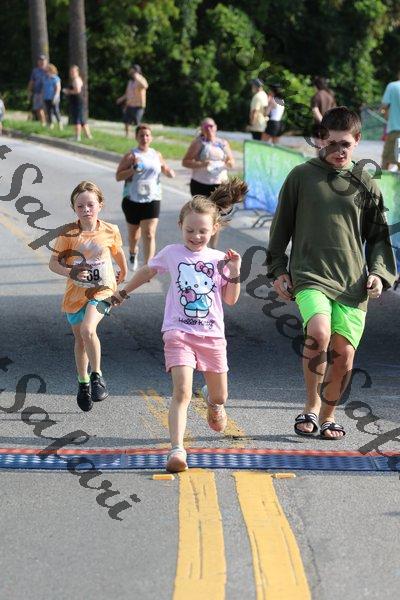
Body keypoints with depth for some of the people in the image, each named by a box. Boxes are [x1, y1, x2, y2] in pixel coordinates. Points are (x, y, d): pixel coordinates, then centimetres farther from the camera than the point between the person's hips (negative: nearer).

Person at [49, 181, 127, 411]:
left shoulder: (110, 231, -9)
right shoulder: (68, 233, -12)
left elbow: (118, 252, 12)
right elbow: (54, 263, -8)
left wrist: (123, 274, 28)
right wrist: (70, 272, -27)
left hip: (102, 290, -2)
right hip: (76, 292, 2)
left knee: (87, 329, -26)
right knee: (80, 340, 15)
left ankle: (97, 376, -11)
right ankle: (83, 383, 34)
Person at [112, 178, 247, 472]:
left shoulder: (220, 259, 5)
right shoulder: (172, 253, 4)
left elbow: (231, 299, 6)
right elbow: (147, 272, 23)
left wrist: (234, 272, -8)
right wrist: (123, 292, 30)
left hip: (212, 334, 2)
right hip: (178, 332, -2)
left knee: (220, 396, 15)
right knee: (182, 392, -21)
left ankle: (213, 400, 53)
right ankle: (177, 450, -26)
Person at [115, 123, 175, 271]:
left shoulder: (157, 155, 8)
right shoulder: (130, 156, -3)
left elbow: (165, 169, 23)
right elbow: (118, 176, -6)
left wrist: (169, 172, 0)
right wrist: (132, 170, -21)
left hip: (152, 199, 1)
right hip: (132, 199, -1)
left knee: (149, 235, -12)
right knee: (133, 233, 15)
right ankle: (133, 253, 47)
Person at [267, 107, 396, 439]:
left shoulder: (365, 185, 10)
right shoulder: (302, 176, 4)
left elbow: (379, 236, 16)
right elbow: (282, 226, 12)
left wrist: (379, 272, 2)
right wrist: (278, 269, 8)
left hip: (352, 283, 3)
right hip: (309, 276, -2)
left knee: (344, 353, -1)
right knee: (318, 332, -27)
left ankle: (328, 414, 22)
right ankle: (312, 405, -9)